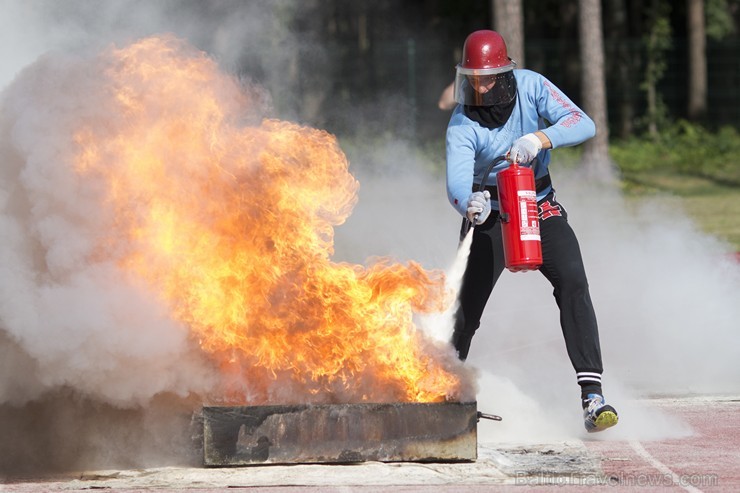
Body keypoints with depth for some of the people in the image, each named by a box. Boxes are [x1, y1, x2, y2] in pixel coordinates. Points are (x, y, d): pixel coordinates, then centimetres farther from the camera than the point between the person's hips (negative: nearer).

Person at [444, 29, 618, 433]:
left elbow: (583, 124, -24)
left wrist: (539, 139, -42)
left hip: (540, 207, 0)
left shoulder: (531, 87, -14)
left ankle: (592, 393, -26)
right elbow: (457, 180, -31)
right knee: (465, 308, -6)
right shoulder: (462, 125, -18)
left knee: (572, 281, -22)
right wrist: (469, 202, -56)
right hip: (490, 215, 0)